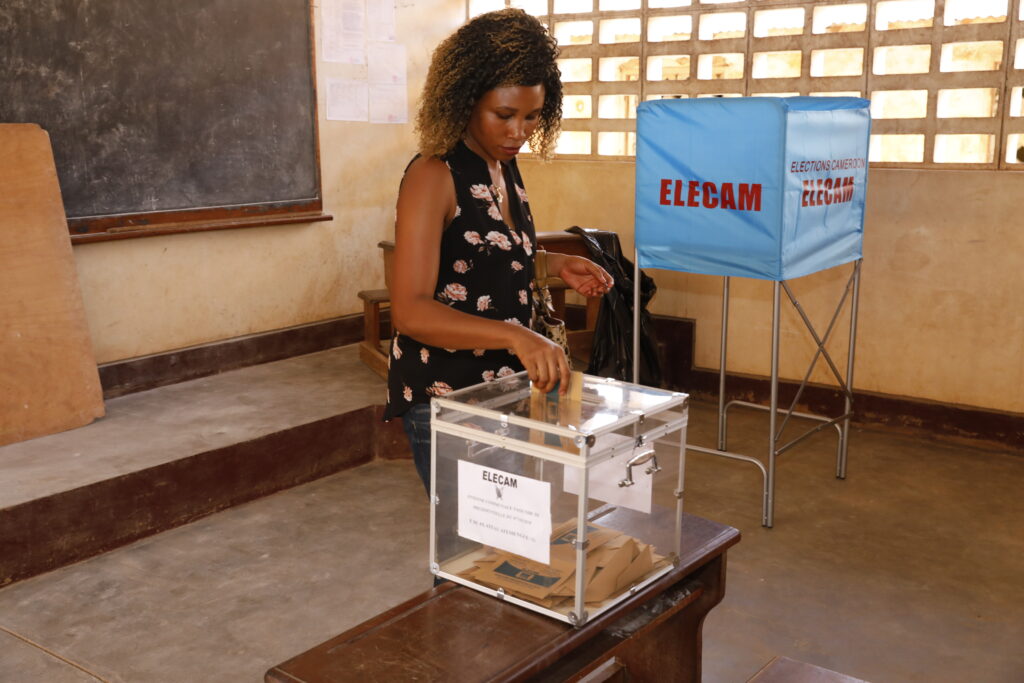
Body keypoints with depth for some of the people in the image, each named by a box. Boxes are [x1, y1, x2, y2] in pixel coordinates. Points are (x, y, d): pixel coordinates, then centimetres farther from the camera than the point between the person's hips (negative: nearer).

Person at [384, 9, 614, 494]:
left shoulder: (505, 168, 6)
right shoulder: (433, 176, -18)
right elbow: (410, 311, -28)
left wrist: (554, 265, 3)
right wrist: (516, 336, -40)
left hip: (500, 389, 8)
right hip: (444, 396, -8)